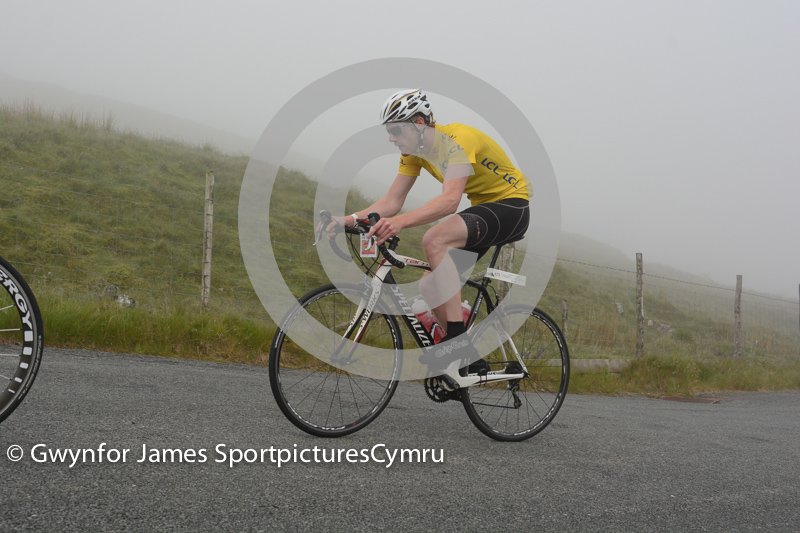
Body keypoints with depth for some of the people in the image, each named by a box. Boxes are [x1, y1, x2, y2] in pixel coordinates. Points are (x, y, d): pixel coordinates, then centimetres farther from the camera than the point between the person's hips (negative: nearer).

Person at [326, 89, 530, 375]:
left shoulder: (458, 140, -25)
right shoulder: (414, 151, 1)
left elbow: (450, 200, -39)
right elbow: (392, 201, -1)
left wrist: (400, 222, -52)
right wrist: (350, 219, -17)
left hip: (511, 204, -9)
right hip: (483, 206, 9)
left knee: (434, 240, -32)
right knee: (433, 286, -1)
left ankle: (458, 340, -28)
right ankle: (471, 362, 12)